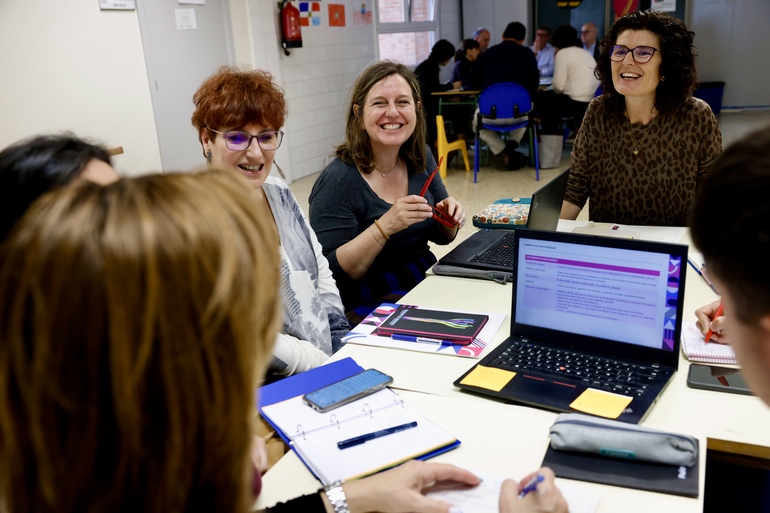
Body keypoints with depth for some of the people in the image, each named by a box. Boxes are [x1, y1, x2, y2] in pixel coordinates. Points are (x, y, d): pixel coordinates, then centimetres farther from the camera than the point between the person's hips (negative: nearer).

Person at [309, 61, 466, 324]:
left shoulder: (420, 158, 2)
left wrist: (449, 220, -9)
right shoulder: (337, 181, -17)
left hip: (427, 282, 7)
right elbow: (331, 275, -20)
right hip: (367, 305, -6)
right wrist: (385, 226, -30)